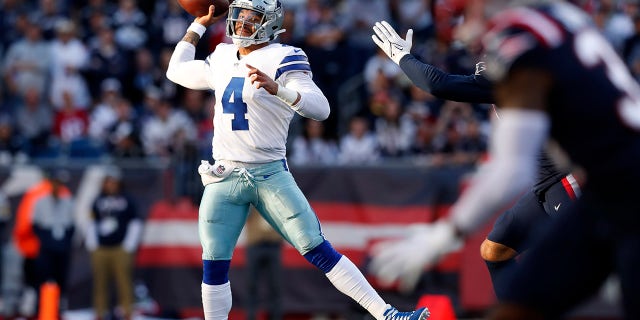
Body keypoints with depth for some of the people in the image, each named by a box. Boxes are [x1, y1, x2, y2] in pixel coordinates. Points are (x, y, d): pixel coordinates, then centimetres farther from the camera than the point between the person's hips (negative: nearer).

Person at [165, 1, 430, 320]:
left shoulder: (282, 59, -8)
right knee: (214, 265, 0)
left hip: (270, 175, -5)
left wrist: (277, 89, -35)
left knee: (319, 251, -10)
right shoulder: (222, 59, 11)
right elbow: (177, 71, 28)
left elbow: (320, 109, -19)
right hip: (224, 178, 5)